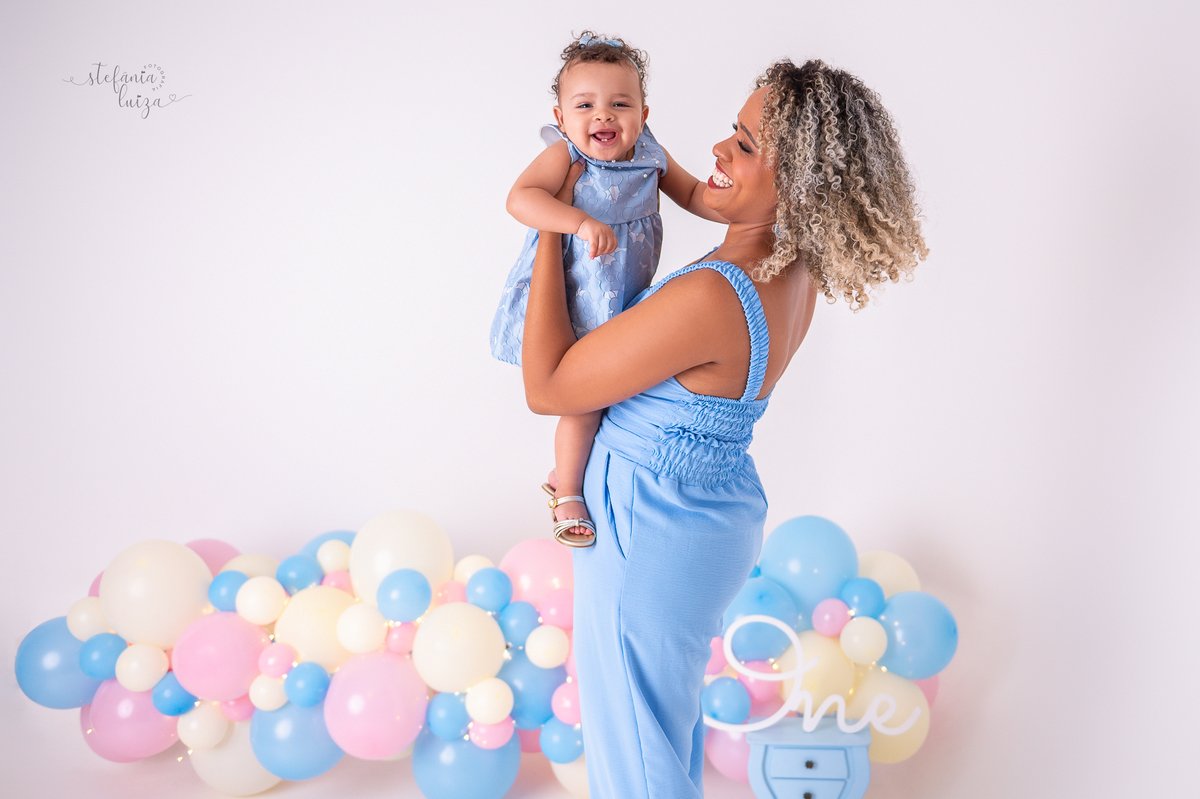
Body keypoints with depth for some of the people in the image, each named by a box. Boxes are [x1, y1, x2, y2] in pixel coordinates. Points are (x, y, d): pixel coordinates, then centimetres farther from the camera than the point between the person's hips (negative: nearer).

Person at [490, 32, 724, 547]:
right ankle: (567, 492, 15)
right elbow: (520, 198, -35)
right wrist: (581, 222, -47)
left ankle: (566, 470, 39)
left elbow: (693, 194, 12)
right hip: (570, 309, -7)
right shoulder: (565, 156, -19)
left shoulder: (650, 157, -2)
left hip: (624, 308, 7)